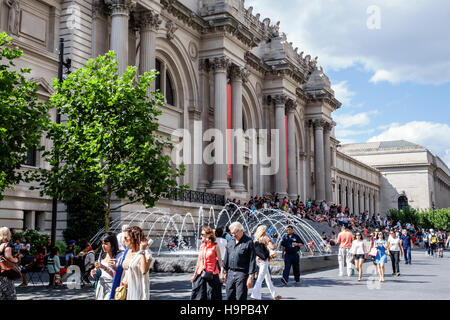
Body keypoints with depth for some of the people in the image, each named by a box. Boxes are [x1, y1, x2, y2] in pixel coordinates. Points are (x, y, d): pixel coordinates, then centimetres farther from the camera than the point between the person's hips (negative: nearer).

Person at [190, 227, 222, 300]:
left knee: (212, 295, 0)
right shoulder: (202, 246, 10)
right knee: (198, 295, 4)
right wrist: (195, 274, 20)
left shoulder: (215, 246, -5)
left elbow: (219, 260, -3)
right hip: (201, 273, 5)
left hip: (212, 274, -5)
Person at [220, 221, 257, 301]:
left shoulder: (248, 242, -9)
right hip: (230, 273, 6)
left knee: (240, 298, -3)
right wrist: (223, 271, 15)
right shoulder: (230, 242, 11)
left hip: (242, 274, -6)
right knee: (229, 297, 9)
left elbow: (252, 261, -11)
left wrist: (251, 277, -14)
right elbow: (226, 258, 18)